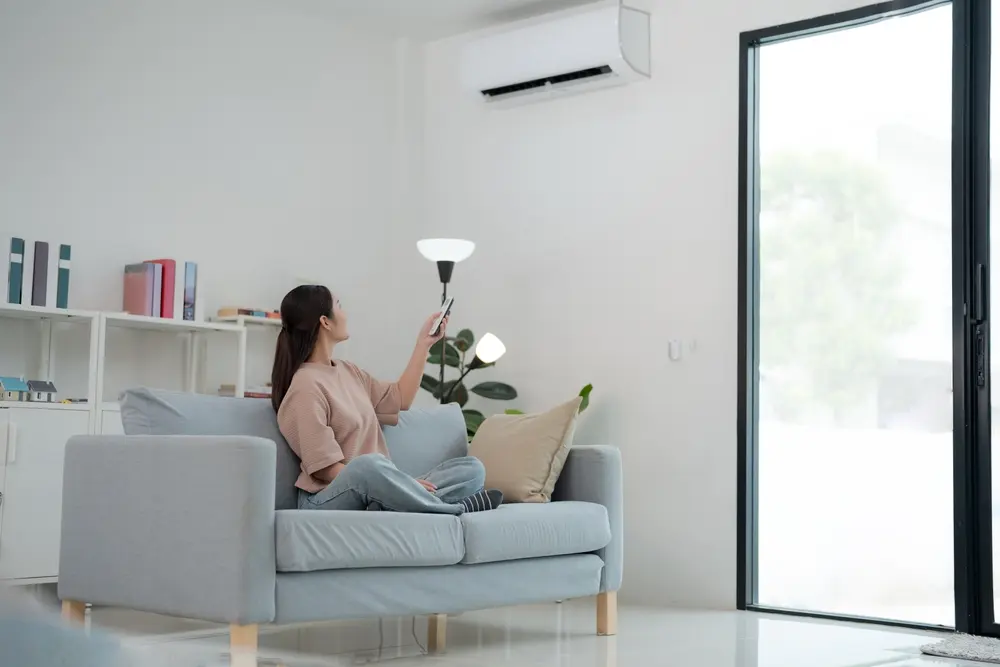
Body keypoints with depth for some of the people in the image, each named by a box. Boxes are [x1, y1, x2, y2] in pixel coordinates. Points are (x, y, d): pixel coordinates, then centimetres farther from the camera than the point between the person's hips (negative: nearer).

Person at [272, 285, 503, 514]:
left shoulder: (346, 370, 15)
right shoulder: (306, 386, -12)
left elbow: (400, 399, 25)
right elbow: (326, 469, -17)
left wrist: (424, 343, 22)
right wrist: (398, 480, -22)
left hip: (373, 490, 8)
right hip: (327, 500, -8)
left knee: (472, 468, -6)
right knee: (367, 465, -41)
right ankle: (457, 508, -20)